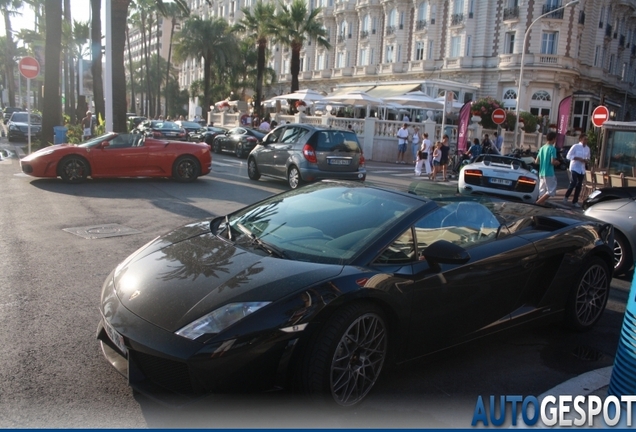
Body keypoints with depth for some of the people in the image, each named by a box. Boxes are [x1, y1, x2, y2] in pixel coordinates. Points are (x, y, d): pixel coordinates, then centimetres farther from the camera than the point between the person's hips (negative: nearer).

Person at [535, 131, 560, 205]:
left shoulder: (542, 148, 9)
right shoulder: (552, 148, -13)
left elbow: (536, 162, 10)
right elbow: (553, 162, -19)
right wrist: (557, 162, 2)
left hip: (541, 173, 7)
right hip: (549, 174, -7)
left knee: (542, 191, 11)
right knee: (551, 191, -1)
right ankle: (538, 202, -11)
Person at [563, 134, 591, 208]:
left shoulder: (587, 148, 10)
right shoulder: (575, 146, -8)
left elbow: (588, 158, 21)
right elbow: (568, 156, -11)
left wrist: (587, 160, -3)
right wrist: (578, 158, -19)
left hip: (582, 169, 6)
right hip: (574, 167, -6)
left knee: (579, 185, 6)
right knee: (574, 182, -21)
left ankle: (575, 201, 15)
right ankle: (566, 196, 1)